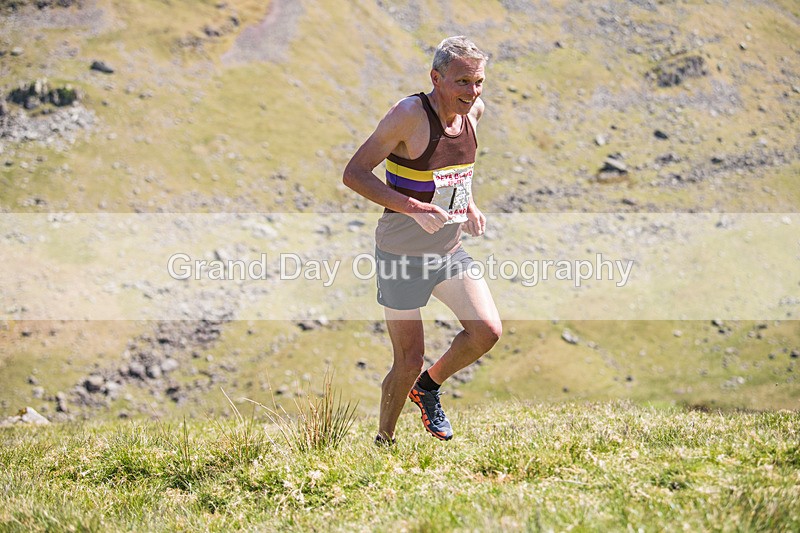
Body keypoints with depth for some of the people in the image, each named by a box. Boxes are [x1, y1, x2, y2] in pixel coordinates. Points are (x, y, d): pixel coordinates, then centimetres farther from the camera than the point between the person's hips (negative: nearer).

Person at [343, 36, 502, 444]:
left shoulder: (473, 111, 1)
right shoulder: (410, 114, -20)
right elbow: (354, 173, -21)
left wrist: (469, 205, 4)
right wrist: (413, 208, -31)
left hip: (449, 250, 6)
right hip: (402, 255, -6)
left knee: (487, 331, -8)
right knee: (409, 362, -1)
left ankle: (429, 386, 19)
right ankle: (383, 441, 22)